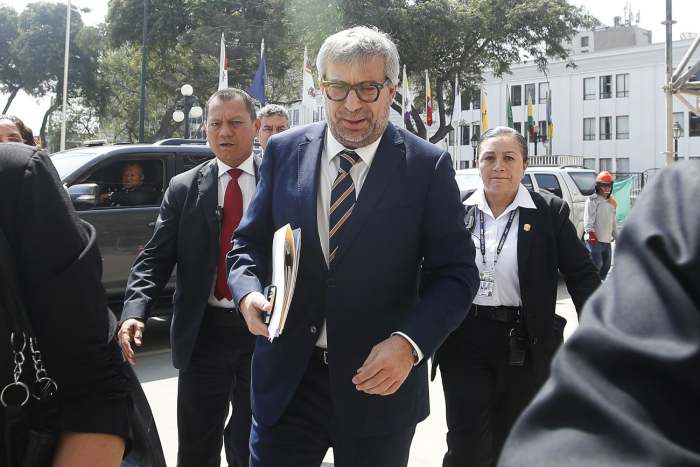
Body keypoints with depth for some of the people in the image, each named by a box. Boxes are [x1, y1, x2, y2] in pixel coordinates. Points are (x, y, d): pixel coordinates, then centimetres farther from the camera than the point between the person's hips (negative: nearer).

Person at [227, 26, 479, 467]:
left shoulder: (428, 166, -6)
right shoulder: (285, 151, 2)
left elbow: (457, 273, -5)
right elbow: (250, 242, 9)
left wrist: (410, 343, -21)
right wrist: (248, 292, -12)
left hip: (380, 377, -1)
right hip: (287, 379, 1)